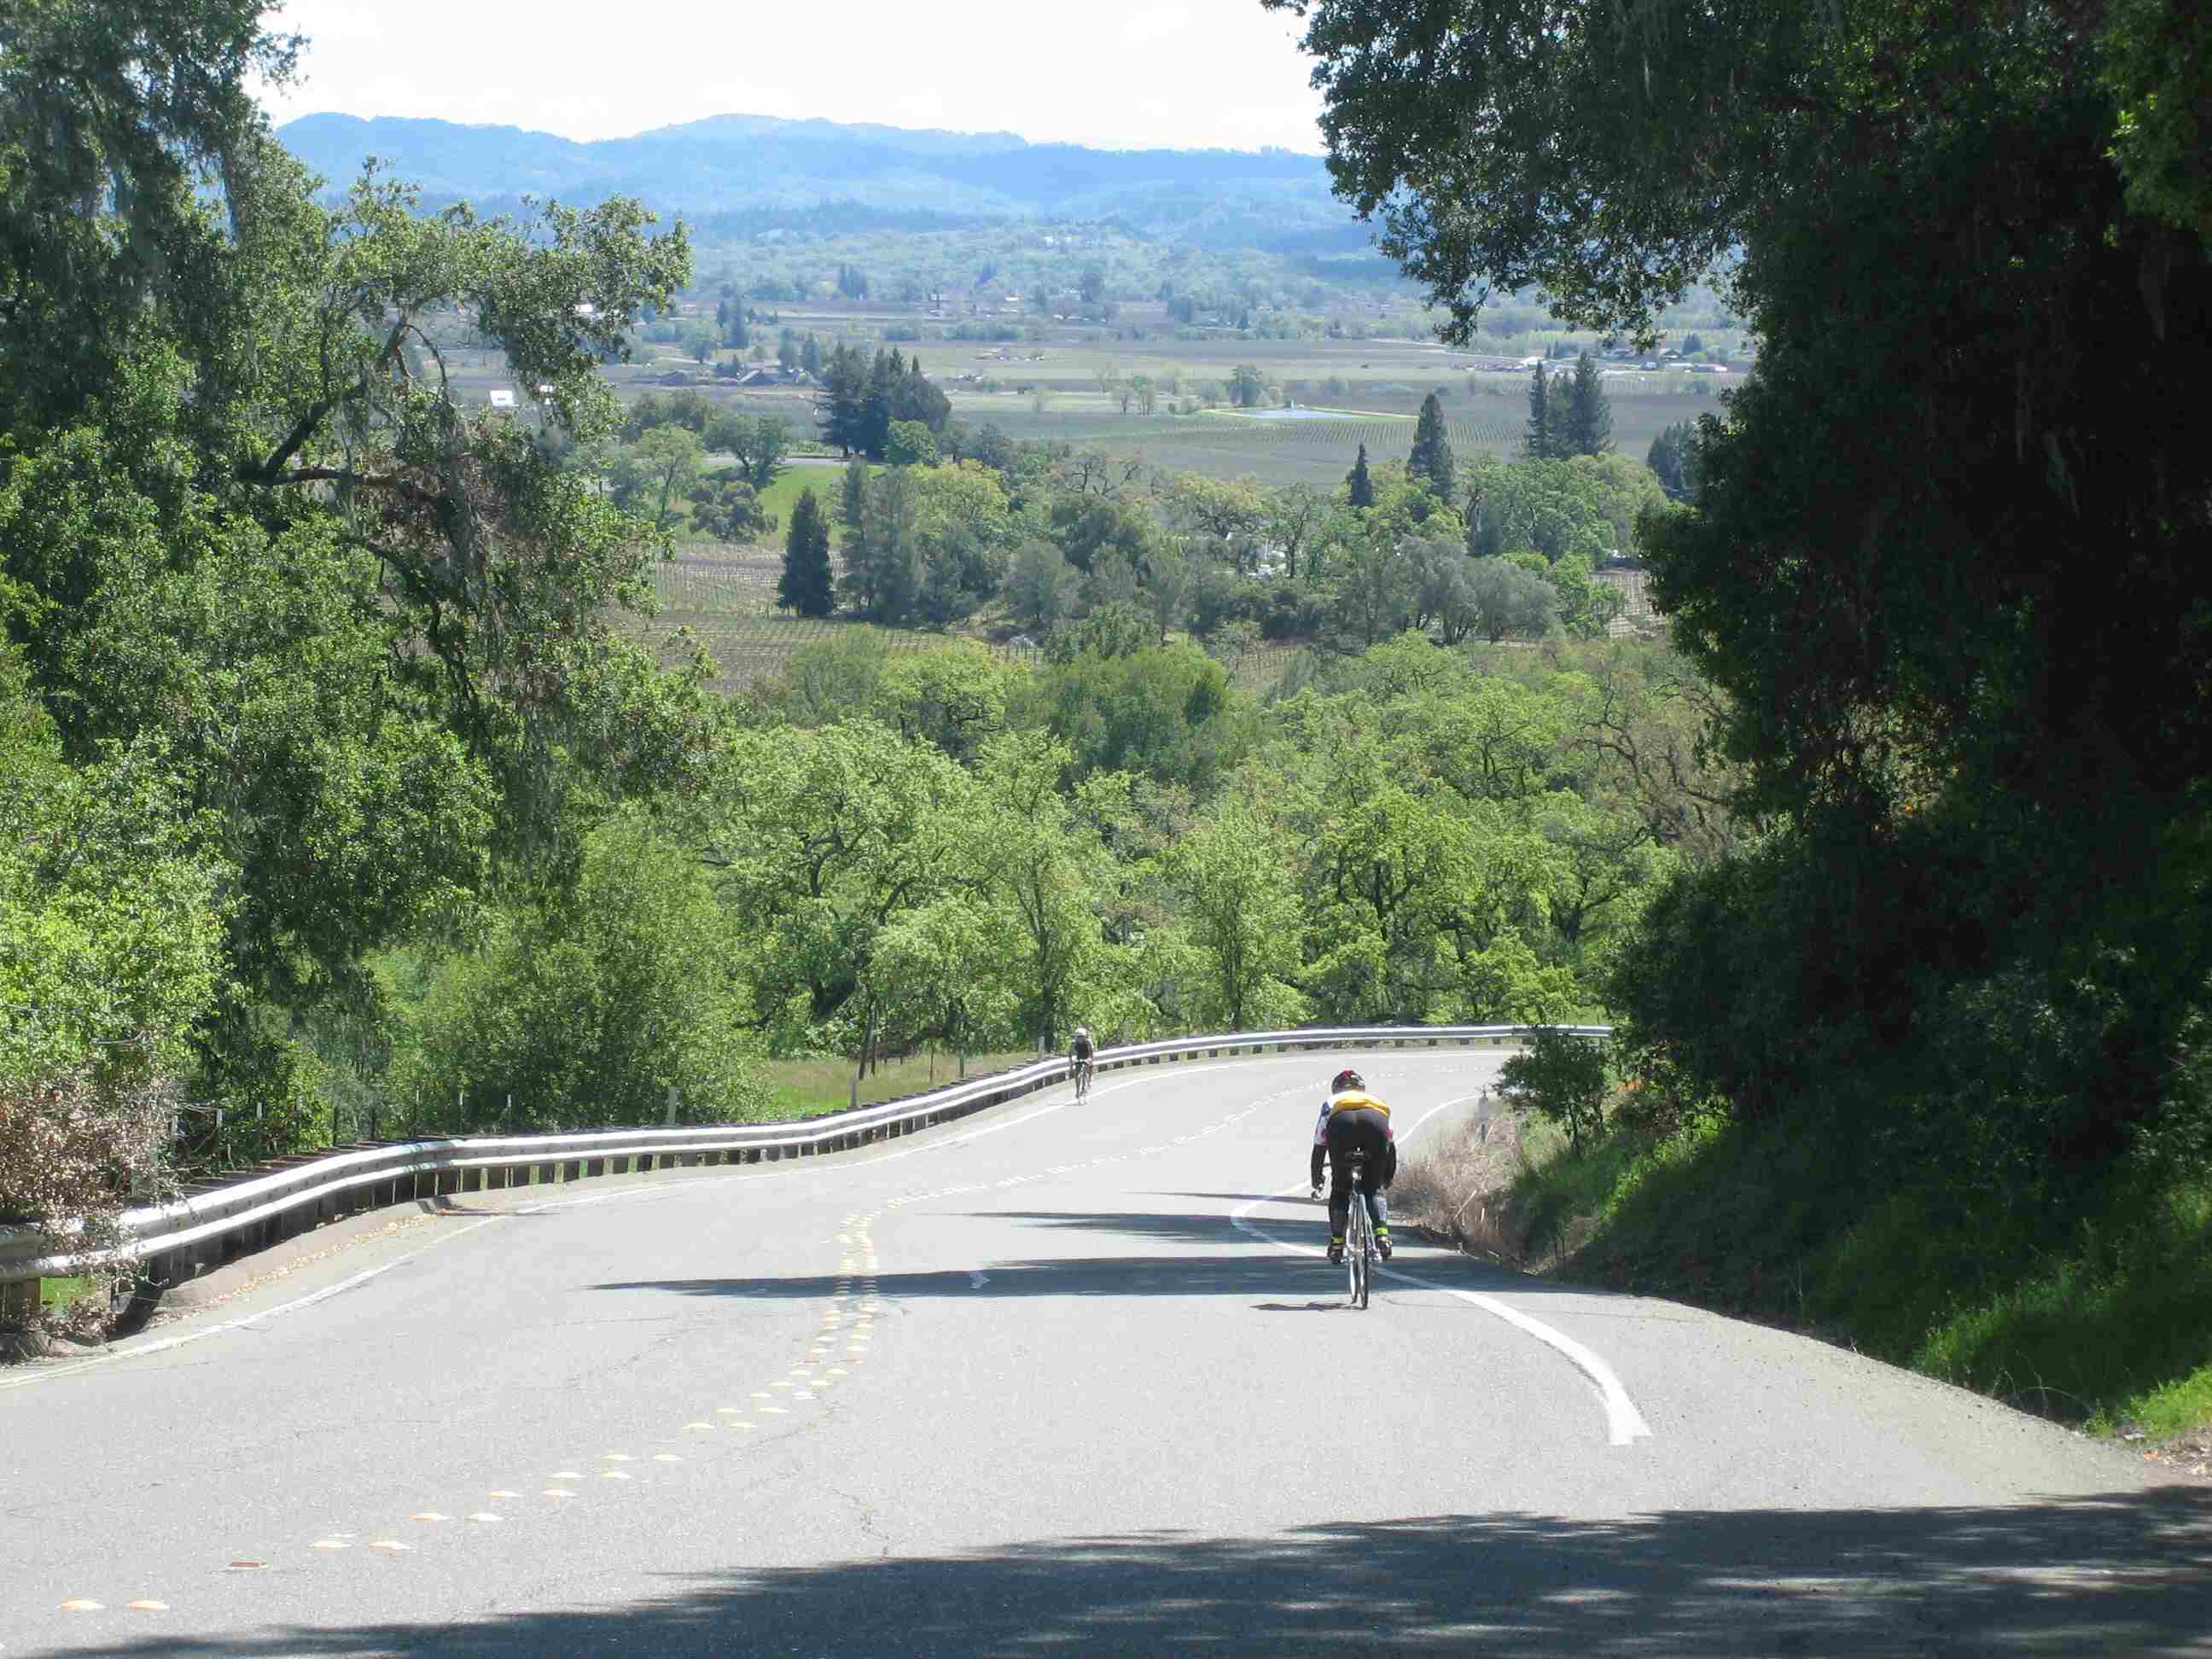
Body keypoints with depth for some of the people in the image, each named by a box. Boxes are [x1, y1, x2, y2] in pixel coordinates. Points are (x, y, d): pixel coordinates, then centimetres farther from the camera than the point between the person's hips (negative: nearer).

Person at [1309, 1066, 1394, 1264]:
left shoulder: (1331, 1103, 40)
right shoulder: (1377, 1100, 43)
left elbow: (1319, 1147, 40)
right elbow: (1391, 1144, 45)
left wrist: (1316, 1183, 48)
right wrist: (1389, 1177, 56)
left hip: (1341, 1123, -1)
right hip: (1375, 1123, 1)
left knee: (1340, 1190, 16)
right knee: (1374, 1189, 16)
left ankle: (1337, 1242, 8)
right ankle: (1382, 1234, -3)